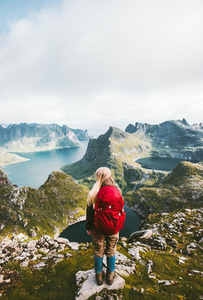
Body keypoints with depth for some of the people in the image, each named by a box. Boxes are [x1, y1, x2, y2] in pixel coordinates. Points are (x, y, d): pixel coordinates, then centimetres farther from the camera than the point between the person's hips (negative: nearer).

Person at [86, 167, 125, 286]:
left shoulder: (94, 193, -18)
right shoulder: (117, 191, -12)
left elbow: (90, 212, -9)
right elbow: (121, 209, -1)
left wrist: (88, 227, 6)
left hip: (98, 229, -1)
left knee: (98, 252, 20)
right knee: (111, 252, 21)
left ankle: (99, 276, 38)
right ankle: (110, 276, 39)